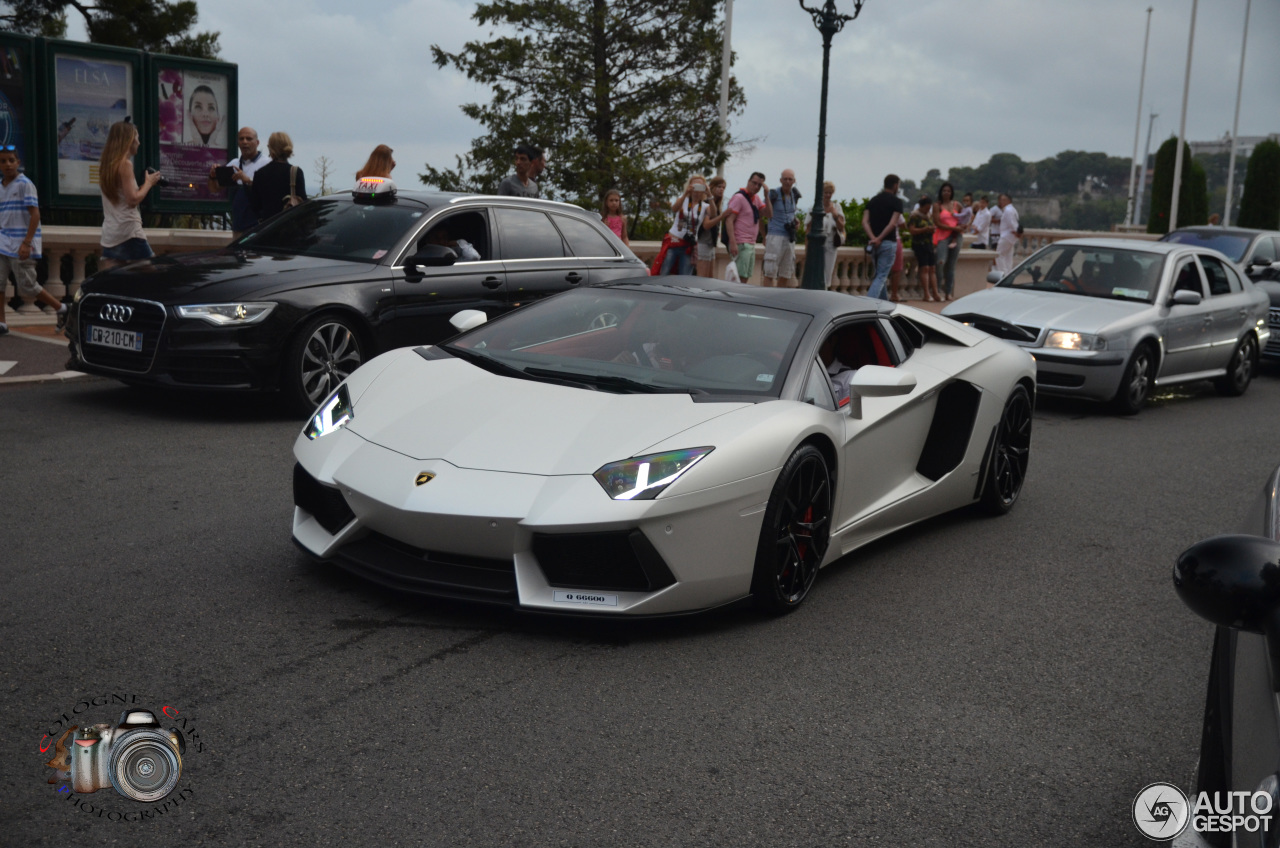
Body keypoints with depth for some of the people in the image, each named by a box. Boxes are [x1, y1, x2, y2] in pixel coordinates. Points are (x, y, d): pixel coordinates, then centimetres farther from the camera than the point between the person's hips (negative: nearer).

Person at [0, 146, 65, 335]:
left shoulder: (25, 184, -9)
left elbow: (35, 214, -14)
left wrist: (26, 243, -19)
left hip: (21, 247, -6)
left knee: (27, 287, -1)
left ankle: (61, 308, 16)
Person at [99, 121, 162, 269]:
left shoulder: (105, 164, 14)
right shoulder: (125, 164, -10)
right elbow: (133, 199, -15)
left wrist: (144, 184, 17)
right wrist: (148, 183, -1)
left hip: (109, 234, 8)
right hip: (128, 231, -8)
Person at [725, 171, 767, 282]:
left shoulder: (756, 198, 16)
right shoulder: (739, 197, -9)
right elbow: (729, 220, -15)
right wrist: (732, 243, -24)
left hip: (751, 244, 8)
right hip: (741, 244, -8)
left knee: (746, 277, 9)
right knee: (740, 277, -13)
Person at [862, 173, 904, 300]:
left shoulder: (873, 200, 11)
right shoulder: (896, 201, -5)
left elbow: (864, 222, -2)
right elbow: (893, 223, -17)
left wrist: (873, 238, -14)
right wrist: (879, 239, -16)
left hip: (873, 243, 6)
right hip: (888, 242, -6)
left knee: (880, 275, 17)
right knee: (881, 276, -7)